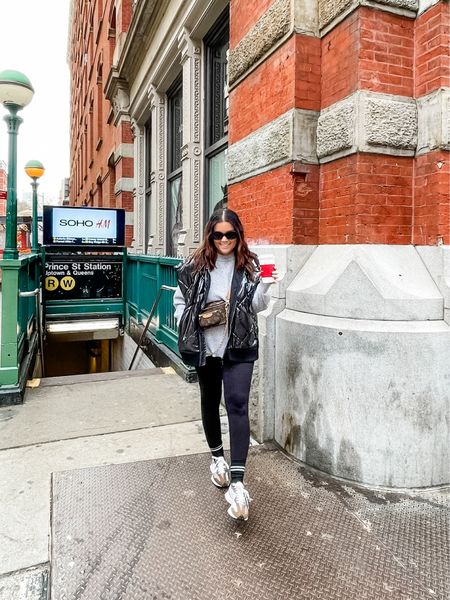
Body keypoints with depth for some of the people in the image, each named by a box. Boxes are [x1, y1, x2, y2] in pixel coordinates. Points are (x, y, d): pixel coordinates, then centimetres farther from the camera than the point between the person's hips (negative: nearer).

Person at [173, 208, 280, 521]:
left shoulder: (249, 265, -1)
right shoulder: (196, 266, -1)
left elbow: (256, 307, -2)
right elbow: (180, 299, 10)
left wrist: (265, 287, -20)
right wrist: (189, 325, -2)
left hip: (239, 346, -2)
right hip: (205, 346, 2)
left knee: (237, 403, -13)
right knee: (210, 401, 16)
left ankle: (237, 482, -10)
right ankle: (217, 456, 39)